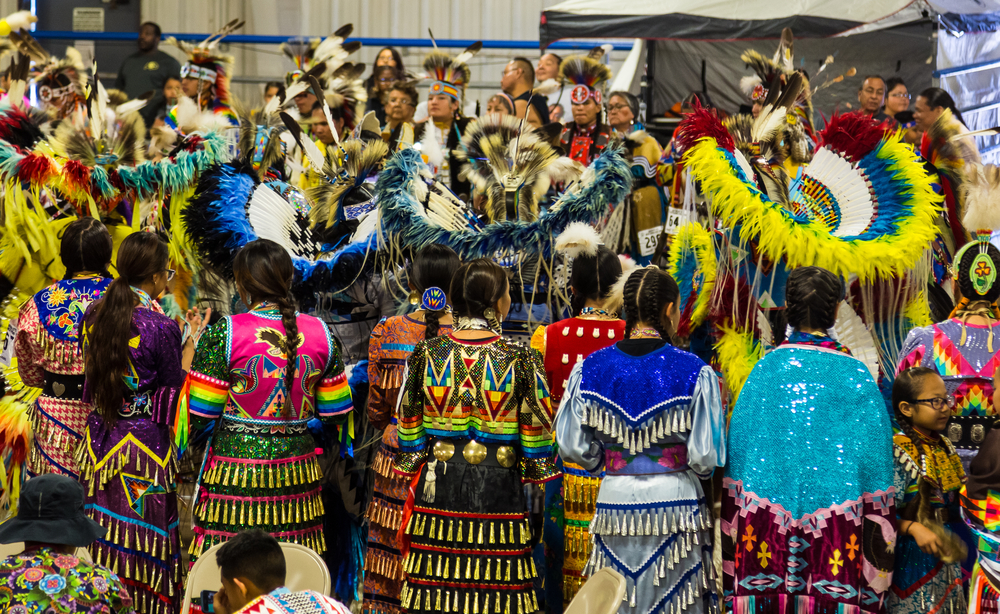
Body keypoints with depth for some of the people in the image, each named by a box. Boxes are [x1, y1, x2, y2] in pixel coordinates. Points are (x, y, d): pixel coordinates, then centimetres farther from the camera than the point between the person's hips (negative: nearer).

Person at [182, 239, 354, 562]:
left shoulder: (224, 333, -10)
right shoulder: (319, 332, 2)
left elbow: (200, 413, -6)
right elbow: (336, 412, 8)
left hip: (235, 468, -4)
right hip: (296, 472, 4)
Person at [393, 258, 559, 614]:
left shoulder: (425, 354, -1)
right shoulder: (522, 360, -8)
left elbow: (408, 425, 6)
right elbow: (537, 434, -2)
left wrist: (412, 472, 17)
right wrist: (537, 473, 12)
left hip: (438, 484, 2)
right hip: (498, 489, -2)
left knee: (436, 581, 7)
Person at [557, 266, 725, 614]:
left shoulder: (589, 370, -1)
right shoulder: (694, 372, -9)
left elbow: (573, 446, 2)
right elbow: (707, 457, -9)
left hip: (614, 500, 3)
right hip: (676, 499, -2)